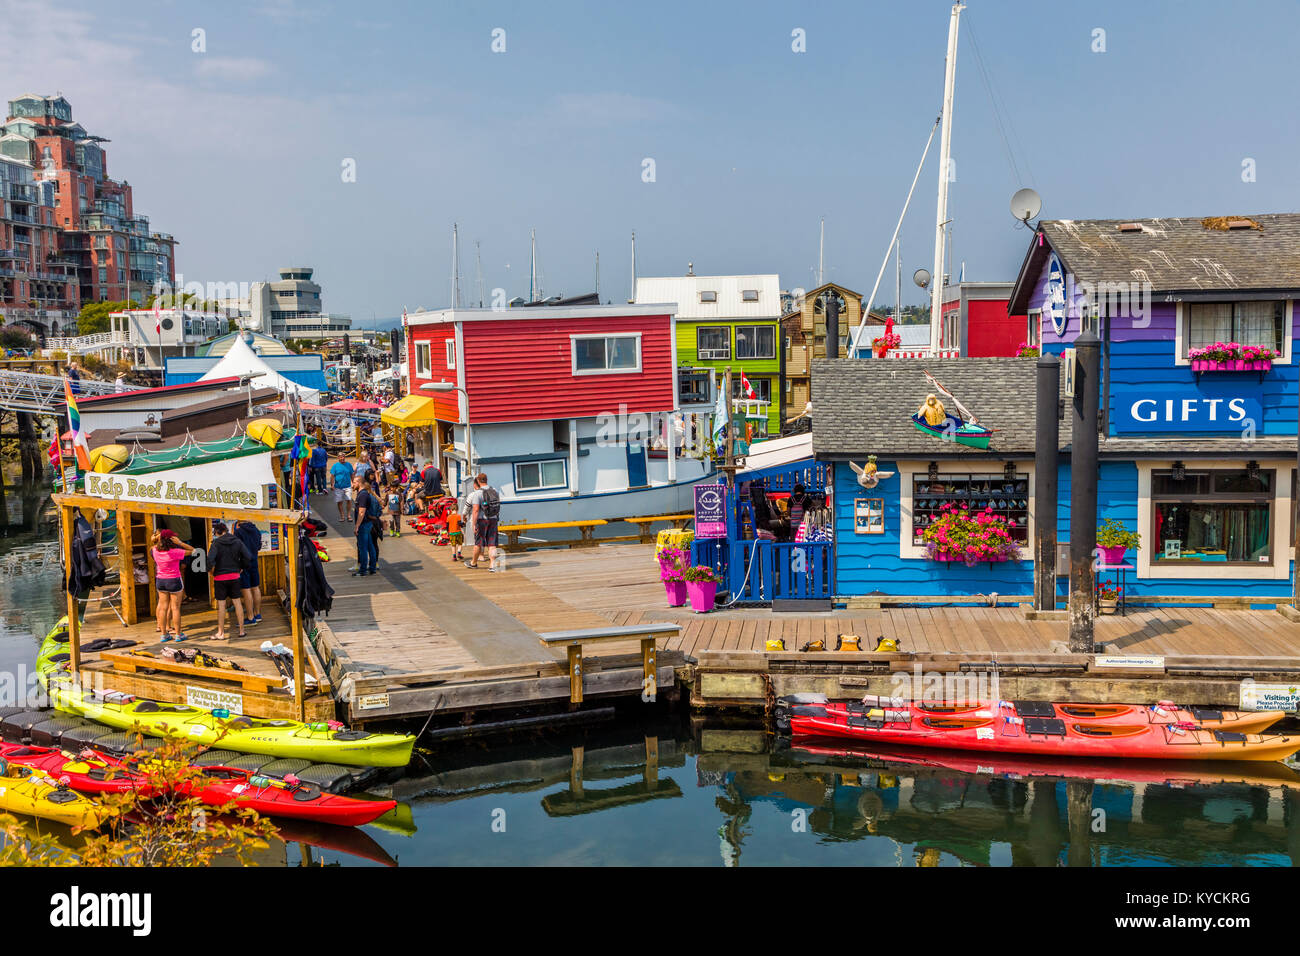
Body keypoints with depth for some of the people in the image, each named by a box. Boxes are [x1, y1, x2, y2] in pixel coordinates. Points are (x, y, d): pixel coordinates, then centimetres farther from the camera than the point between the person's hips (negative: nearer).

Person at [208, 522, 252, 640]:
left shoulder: (217, 543, -10)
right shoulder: (237, 541, 2)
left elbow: (210, 558, -22)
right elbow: (247, 557, -1)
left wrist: (212, 569, -5)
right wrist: (242, 569, 11)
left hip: (220, 577, -3)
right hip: (234, 575, 3)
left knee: (221, 604, 3)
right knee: (237, 602, 9)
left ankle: (221, 633, 9)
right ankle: (241, 631, 11)